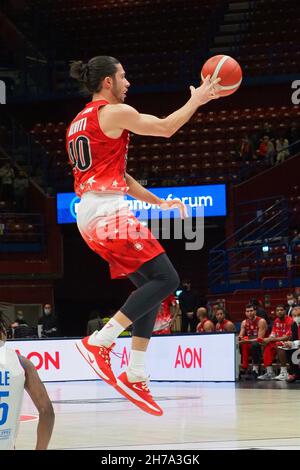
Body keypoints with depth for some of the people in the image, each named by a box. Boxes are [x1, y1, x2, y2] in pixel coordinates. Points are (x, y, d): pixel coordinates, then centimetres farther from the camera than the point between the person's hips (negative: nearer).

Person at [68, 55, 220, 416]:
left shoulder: (78, 123, 23)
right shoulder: (115, 112, -6)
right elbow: (166, 128, 0)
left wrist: (159, 202, 26)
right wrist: (197, 100, 16)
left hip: (89, 213, 10)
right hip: (108, 211, -10)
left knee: (149, 286, 11)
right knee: (165, 278, -13)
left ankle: (135, 377, 6)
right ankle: (99, 343, -17)